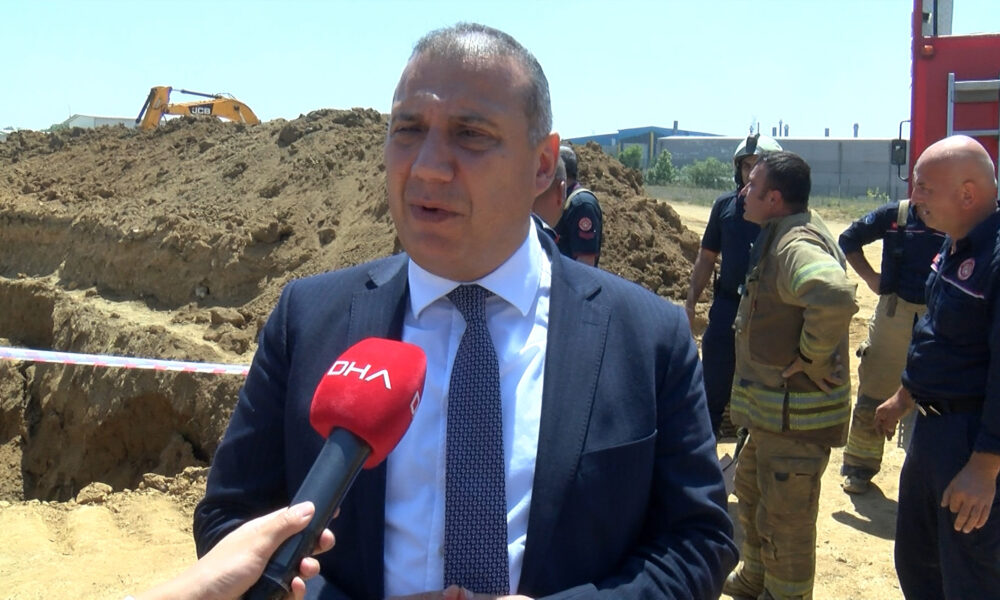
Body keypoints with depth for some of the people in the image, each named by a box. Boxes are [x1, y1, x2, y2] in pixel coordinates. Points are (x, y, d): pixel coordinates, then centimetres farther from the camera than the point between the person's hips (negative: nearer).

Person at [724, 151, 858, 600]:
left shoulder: (796, 245, -24)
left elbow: (836, 297, -44)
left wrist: (812, 359, -30)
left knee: (785, 517, 4)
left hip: (795, 411, -11)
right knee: (752, 491, 27)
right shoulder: (778, 236, 9)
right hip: (770, 405, 11)